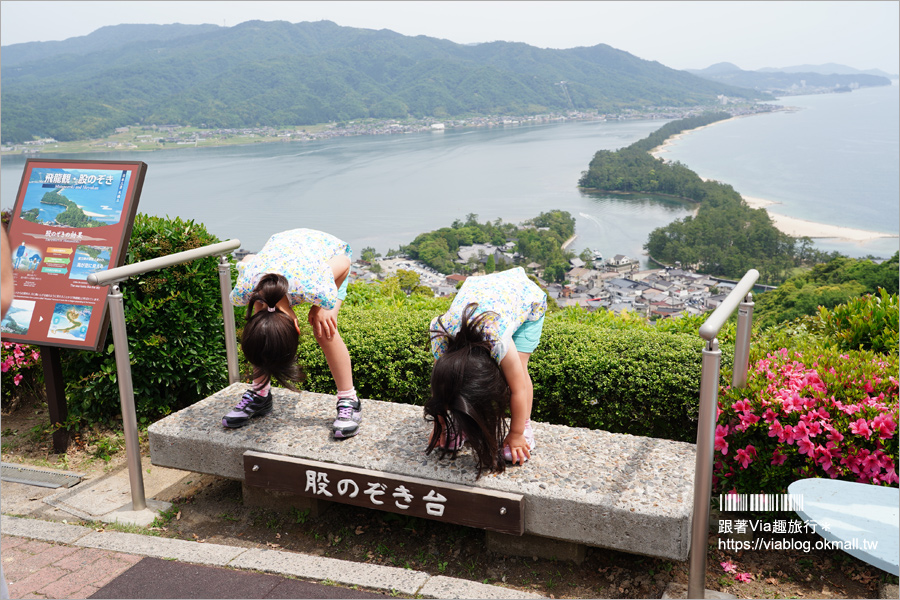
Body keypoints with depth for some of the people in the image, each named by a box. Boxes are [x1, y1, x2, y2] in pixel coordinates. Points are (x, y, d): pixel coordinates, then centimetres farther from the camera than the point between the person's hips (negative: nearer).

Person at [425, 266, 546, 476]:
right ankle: (462, 421, 4)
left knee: (514, 370, -20)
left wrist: (516, 434, -21)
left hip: (528, 295, -3)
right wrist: (442, 425, -7)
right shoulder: (440, 336, -32)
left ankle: (526, 429, -5)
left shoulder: (498, 339, -45)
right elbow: (440, 384, -16)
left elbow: (518, 389, -32)